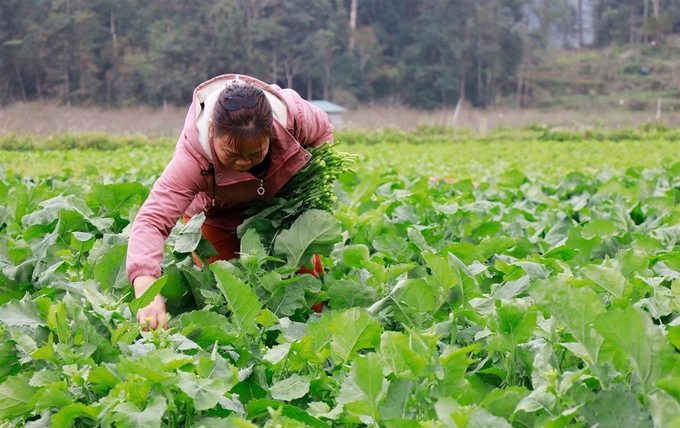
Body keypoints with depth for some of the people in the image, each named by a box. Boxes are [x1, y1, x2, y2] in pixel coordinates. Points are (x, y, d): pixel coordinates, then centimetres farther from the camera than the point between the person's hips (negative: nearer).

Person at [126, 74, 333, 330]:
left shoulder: (292, 116, -37)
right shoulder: (193, 159, -45)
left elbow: (322, 131, -10)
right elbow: (151, 221, -55)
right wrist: (145, 289, -71)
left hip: (284, 202, 2)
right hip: (218, 217, -2)